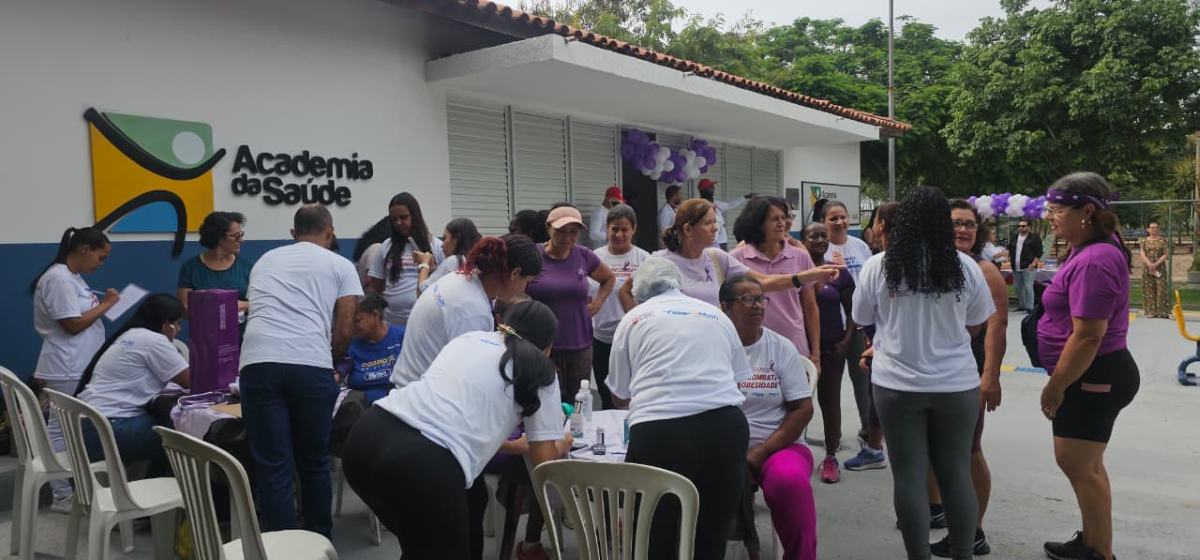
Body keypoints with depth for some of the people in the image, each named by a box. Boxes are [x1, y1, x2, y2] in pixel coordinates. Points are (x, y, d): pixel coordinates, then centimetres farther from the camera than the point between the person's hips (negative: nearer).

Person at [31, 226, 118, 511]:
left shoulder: (73, 277, 15)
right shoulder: (59, 279, -17)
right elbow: (73, 324, -20)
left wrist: (101, 304, 1)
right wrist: (106, 304, -13)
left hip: (81, 369, 10)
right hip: (66, 372, -10)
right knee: (61, 431, -1)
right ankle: (62, 496, 6)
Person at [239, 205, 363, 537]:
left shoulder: (265, 260, 27)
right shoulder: (341, 265, 16)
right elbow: (344, 330, 9)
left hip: (259, 362, 2)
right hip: (311, 366, -1)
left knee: (272, 467, 4)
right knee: (314, 462, 15)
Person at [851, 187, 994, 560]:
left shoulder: (877, 267, -6)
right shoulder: (964, 267, -4)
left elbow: (863, 320, 7)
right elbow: (975, 326, 7)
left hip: (898, 384, -1)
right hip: (956, 384, 1)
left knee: (909, 475, 6)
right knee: (956, 473, 12)